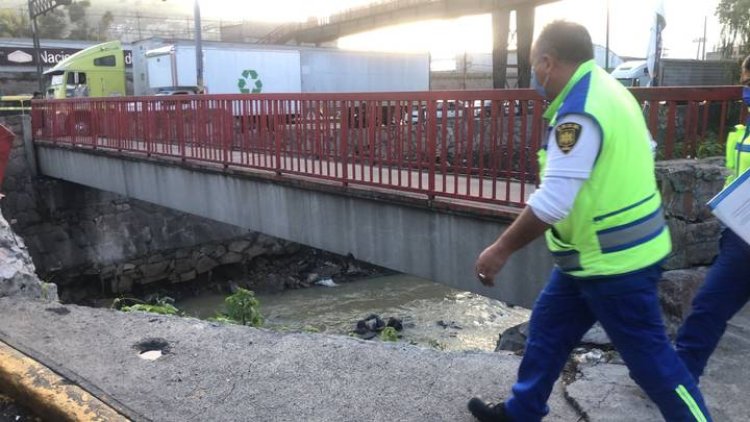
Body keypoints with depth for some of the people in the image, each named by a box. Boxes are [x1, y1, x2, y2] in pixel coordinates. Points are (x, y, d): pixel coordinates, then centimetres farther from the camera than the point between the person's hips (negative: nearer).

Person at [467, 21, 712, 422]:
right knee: (548, 327, 18)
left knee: (648, 356, 4)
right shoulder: (605, 87, 8)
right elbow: (642, 150, 18)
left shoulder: (578, 112, -25)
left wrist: (501, 249, -17)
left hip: (614, 259, -10)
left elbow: (551, 204, -28)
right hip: (596, 252, 10)